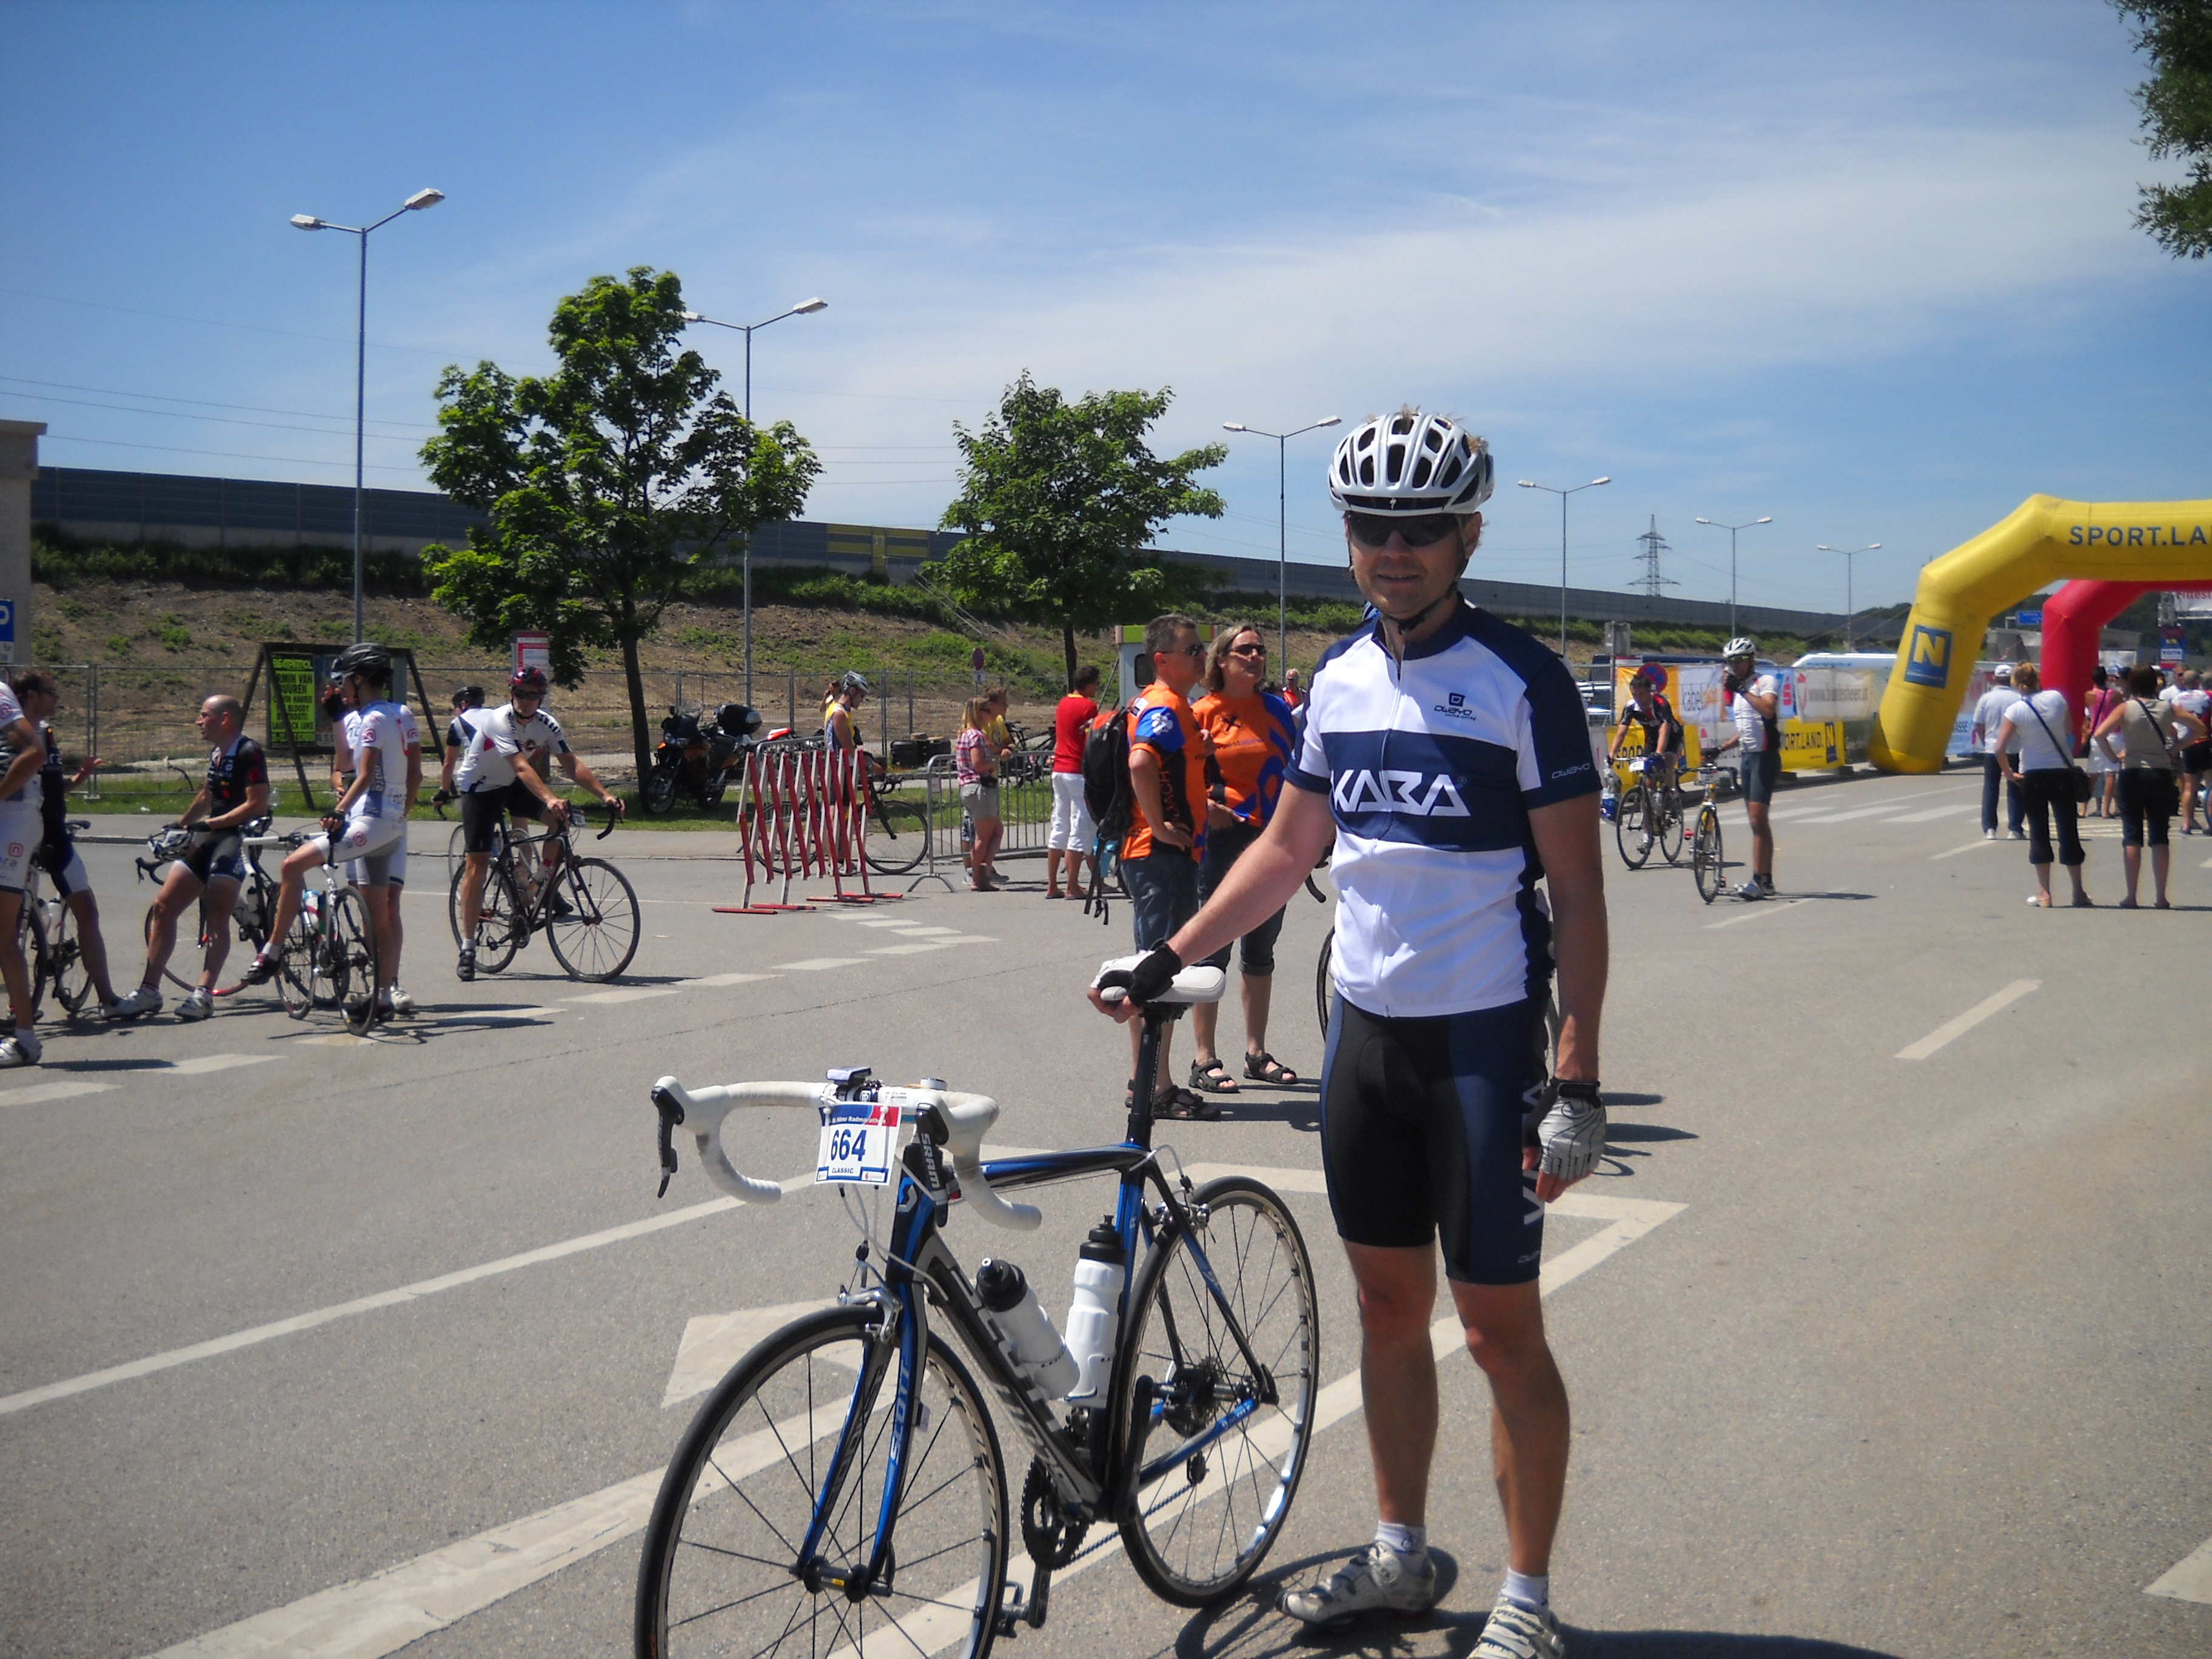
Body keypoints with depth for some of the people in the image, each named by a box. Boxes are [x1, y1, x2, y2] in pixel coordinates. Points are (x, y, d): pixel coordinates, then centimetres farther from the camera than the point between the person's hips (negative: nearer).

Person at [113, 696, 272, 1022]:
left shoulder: (249, 753, -12)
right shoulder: (216, 753, 17)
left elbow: (258, 805, -20)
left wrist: (212, 824, -20)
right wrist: (180, 826, 33)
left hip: (236, 838, -9)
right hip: (207, 837, 9)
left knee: (217, 917, -13)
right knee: (162, 907, 2)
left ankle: (204, 993, -12)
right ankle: (148, 991, 4)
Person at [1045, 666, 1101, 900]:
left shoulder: (1063, 704, 14)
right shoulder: (1088, 707, -11)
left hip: (1059, 770, 8)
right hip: (1079, 772, -8)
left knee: (1059, 828, 11)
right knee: (1081, 830, -4)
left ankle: (1052, 885, 11)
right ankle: (1072, 887, -5)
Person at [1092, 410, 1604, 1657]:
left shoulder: (1524, 681, -10)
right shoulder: (1340, 678, 7)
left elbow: (1576, 889, -11)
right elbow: (1290, 847, 16)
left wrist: (1577, 1081, -15)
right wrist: (1168, 958, 9)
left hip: (1483, 1041, -6)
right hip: (1366, 1029, 6)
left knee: (1502, 1329, 1)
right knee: (1389, 1305, 15)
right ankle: (1401, 1557, 30)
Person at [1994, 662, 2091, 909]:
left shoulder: (2016, 710, -9)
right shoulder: (2056, 698, -2)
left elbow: (2000, 749, -14)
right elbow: (2069, 728, 13)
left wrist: (2009, 773, -2)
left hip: (2033, 775, -2)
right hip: (2063, 772, 2)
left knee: (2039, 832, 5)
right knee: (2068, 831, 6)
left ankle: (2044, 893, 3)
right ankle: (2079, 893, 9)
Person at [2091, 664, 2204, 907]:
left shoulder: (2126, 709, -5)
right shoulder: (2168, 709, 3)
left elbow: (2099, 735, -18)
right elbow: (2199, 728, 9)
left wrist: (2113, 757, -5)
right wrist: (2175, 749, 11)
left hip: (2133, 775, -2)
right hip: (2162, 775, 2)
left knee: (2132, 837, 2)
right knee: (2160, 837, 6)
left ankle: (2131, 897, 1)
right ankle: (2161, 897, 6)